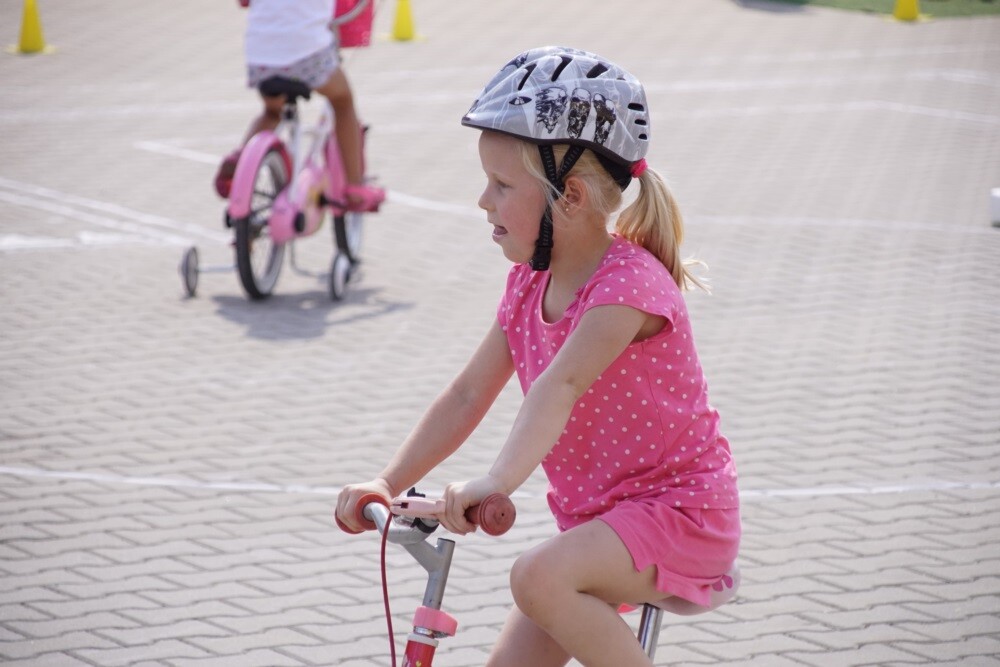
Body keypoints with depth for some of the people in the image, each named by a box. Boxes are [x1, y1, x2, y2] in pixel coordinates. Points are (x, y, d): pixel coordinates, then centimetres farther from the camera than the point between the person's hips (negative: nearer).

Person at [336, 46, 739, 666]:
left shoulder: (629, 281, -22)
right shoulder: (530, 283, 4)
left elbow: (562, 384, -38)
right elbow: (469, 394, 6)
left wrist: (499, 481, -52)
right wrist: (387, 483, -2)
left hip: (680, 510, -8)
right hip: (598, 520, 9)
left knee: (540, 577, -33)